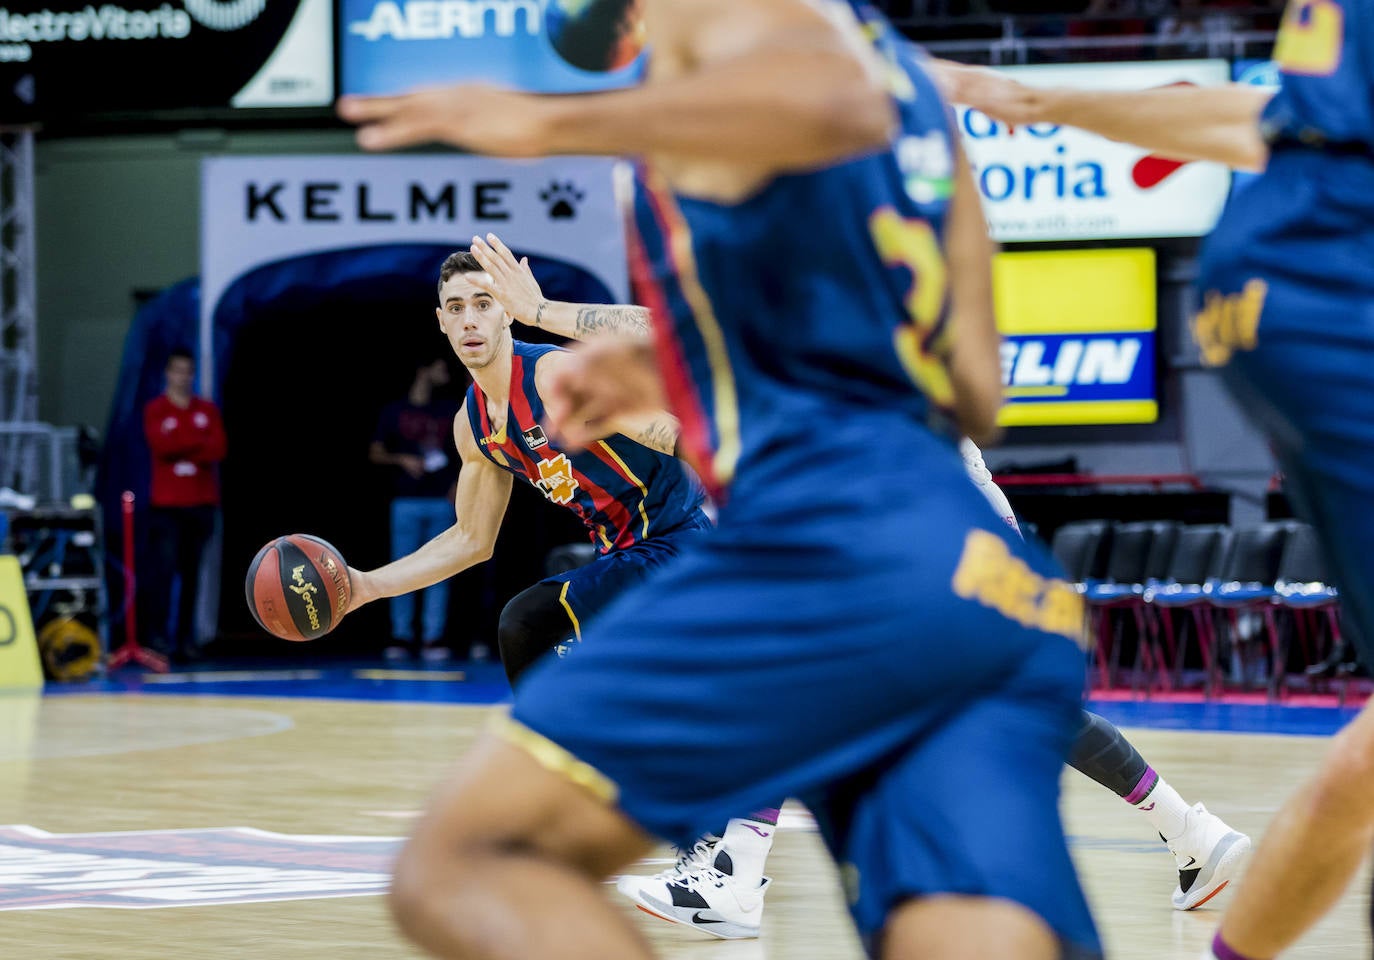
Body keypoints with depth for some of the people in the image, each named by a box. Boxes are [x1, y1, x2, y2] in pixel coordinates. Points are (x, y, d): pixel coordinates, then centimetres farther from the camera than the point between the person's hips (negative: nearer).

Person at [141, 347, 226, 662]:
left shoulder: (208, 410, 12)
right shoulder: (156, 410, 3)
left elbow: (218, 449, 0)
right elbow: (161, 445, -12)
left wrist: (180, 447, -11)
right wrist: (200, 442, -8)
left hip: (201, 503, 3)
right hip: (166, 503, -3)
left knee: (191, 572, 3)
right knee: (162, 569, -11)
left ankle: (186, 637, 5)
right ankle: (158, 635, -12)